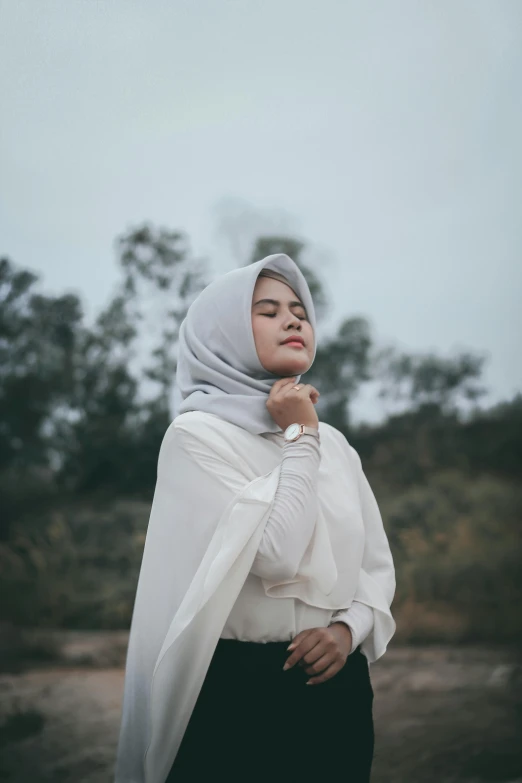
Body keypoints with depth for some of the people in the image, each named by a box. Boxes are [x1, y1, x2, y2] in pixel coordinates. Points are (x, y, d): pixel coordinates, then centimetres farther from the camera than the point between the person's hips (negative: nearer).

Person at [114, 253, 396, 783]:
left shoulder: (334, 444, 9)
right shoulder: (196, 435, -9)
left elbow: (376, 565, 10)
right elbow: (276, 555, -19)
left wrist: (349, 629, -9)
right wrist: (300, 438, -11)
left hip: (337, 680, 5)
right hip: (239, 686, -5)